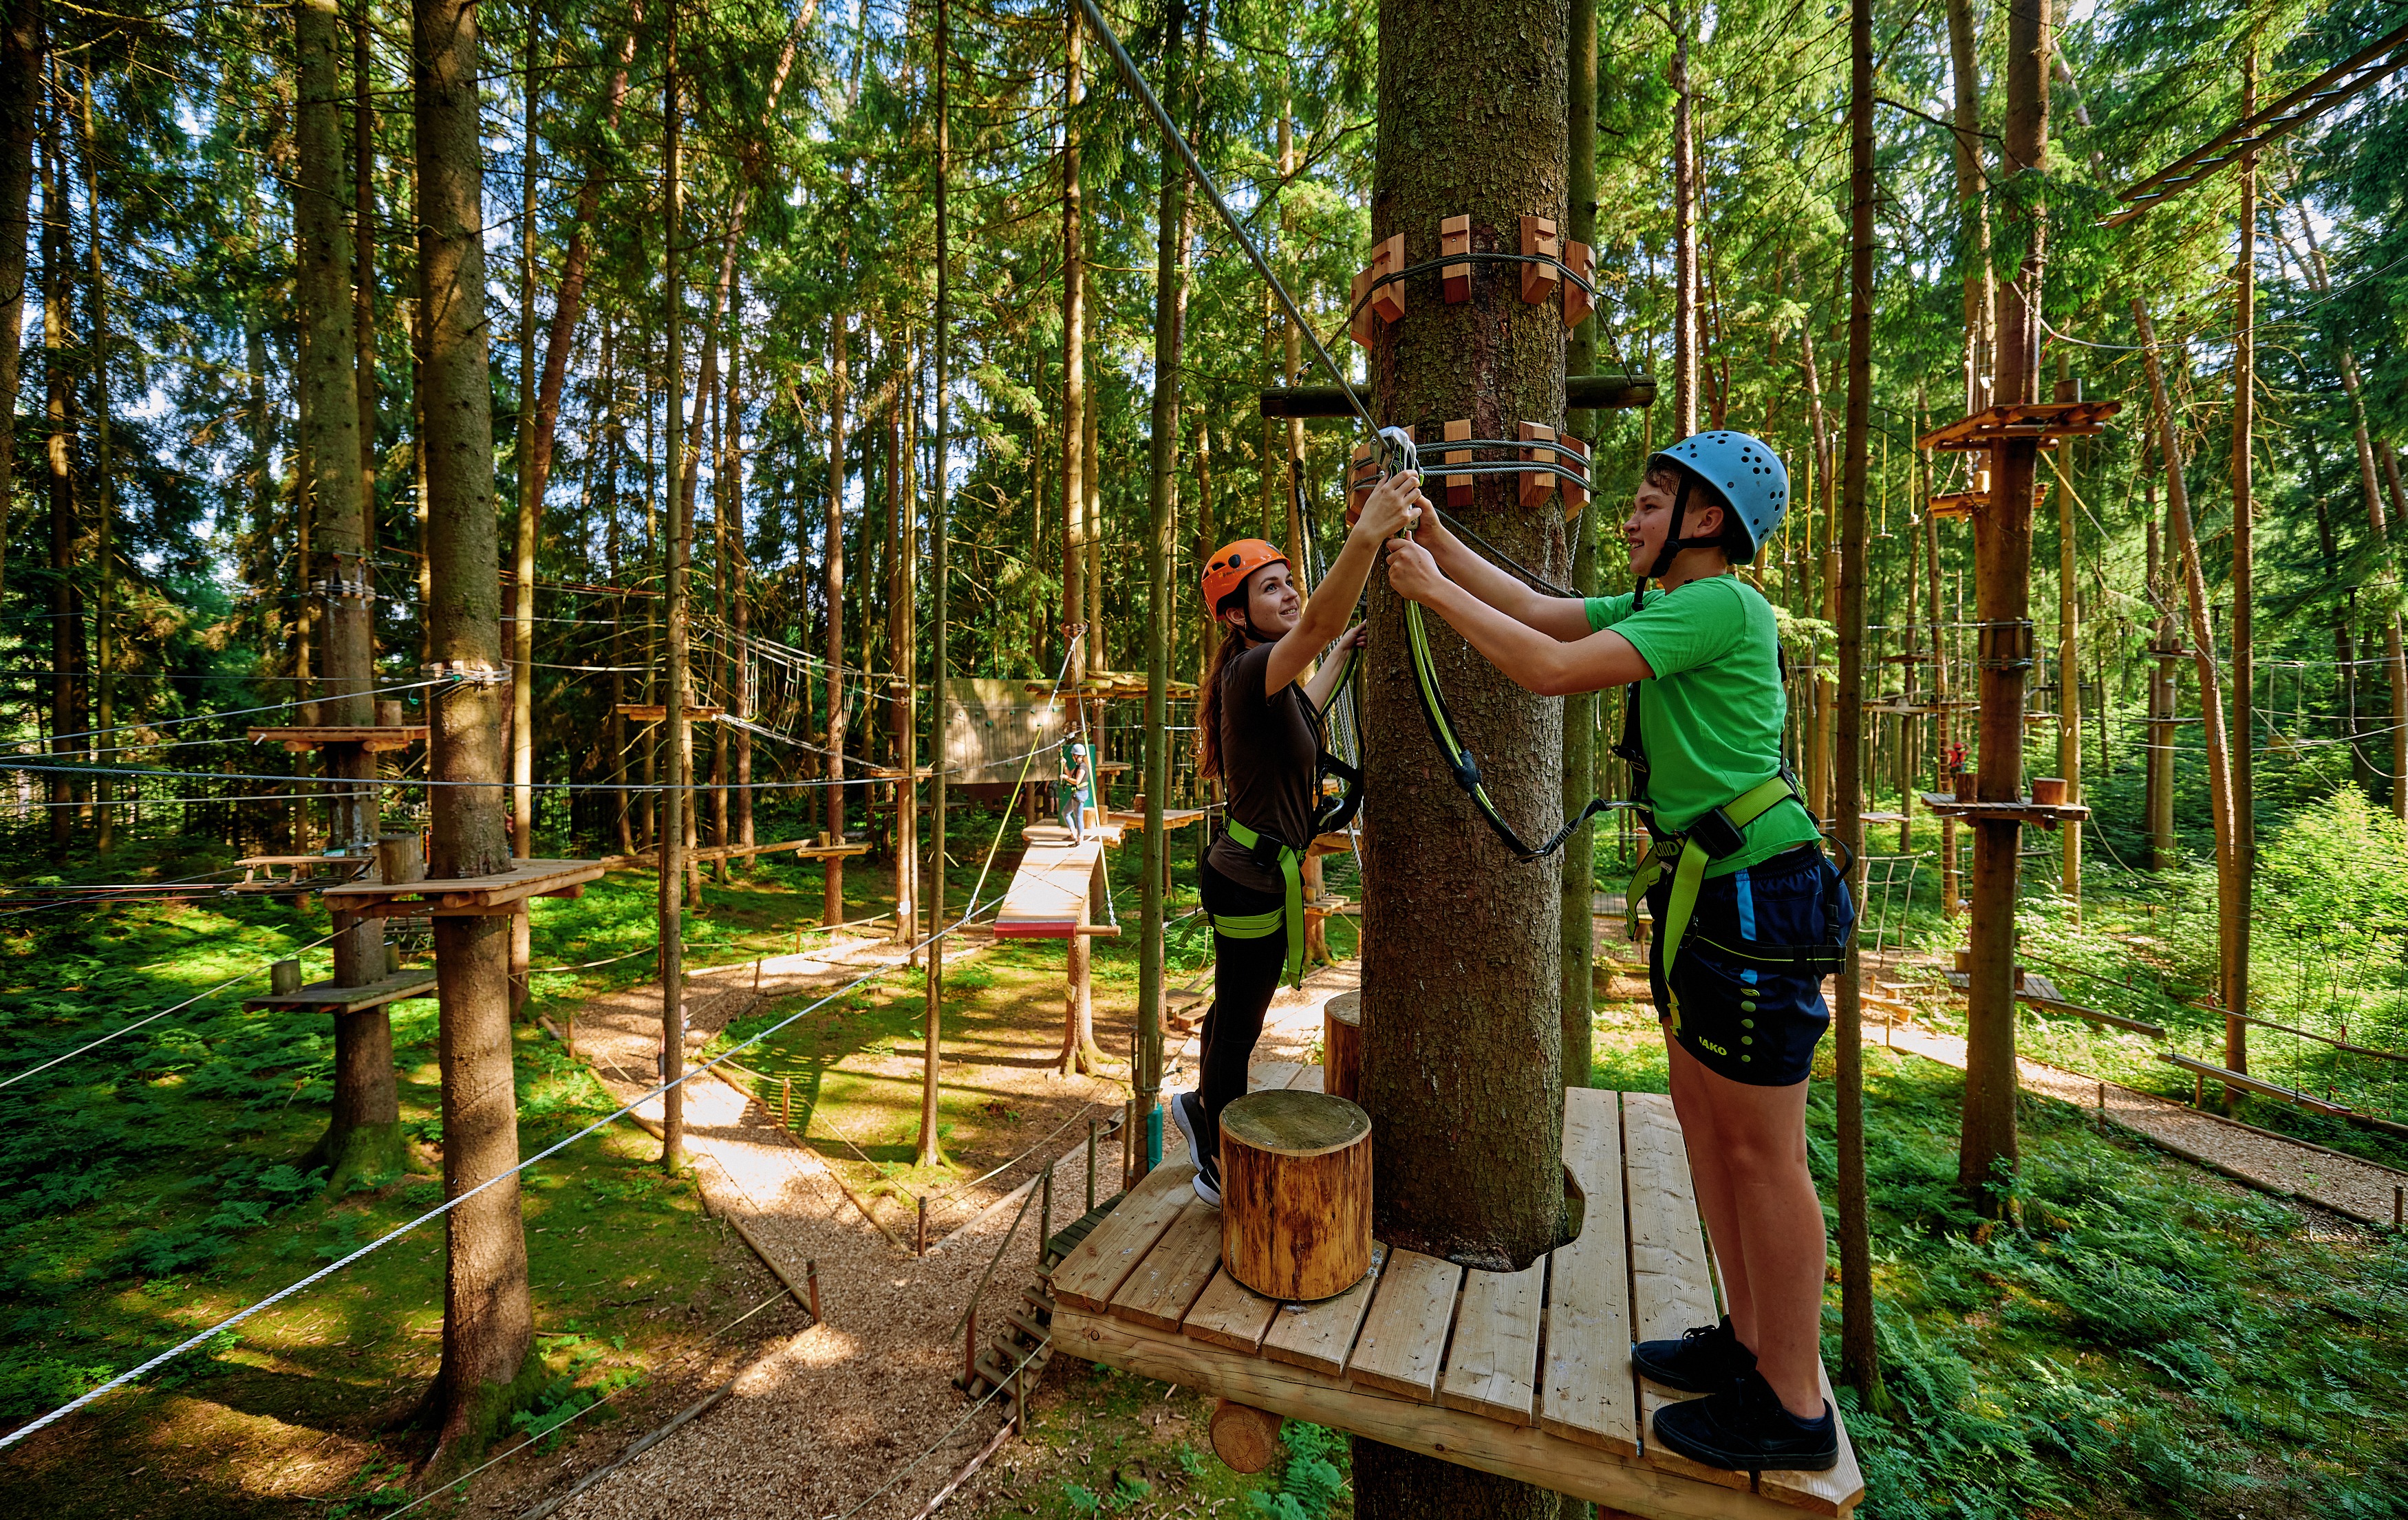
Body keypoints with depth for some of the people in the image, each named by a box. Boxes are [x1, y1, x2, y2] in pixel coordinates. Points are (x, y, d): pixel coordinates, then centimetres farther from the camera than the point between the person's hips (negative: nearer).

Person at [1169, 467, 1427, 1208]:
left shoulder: (1257, 677, 9)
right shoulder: (1252, 669, -21)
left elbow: (1302, 711, 33)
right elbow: (1316, 624, -44)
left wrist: (1344, 654, 38)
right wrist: (1366, 535, -56)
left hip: (1252, 869, 10)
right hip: (1255, 876, -9)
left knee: (1237, 1010, 27)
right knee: (1239, 1021, 8)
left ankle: (1199, 1106, 49)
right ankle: (1221, 1170, 28)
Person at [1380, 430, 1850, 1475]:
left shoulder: (1720, 605, -16)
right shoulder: (1664, 607, 13)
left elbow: (1553, 670, -24)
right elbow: (1536, 609, 13)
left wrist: (1436, 593, -14)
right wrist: (1432, 533, 11)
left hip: (1755, 895, -10)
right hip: (1705, 890, 10)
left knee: (1760, 1153, 1)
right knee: (1703, 1114, 17)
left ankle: (1793, 1408, 19)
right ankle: (1751, 1342, 33)